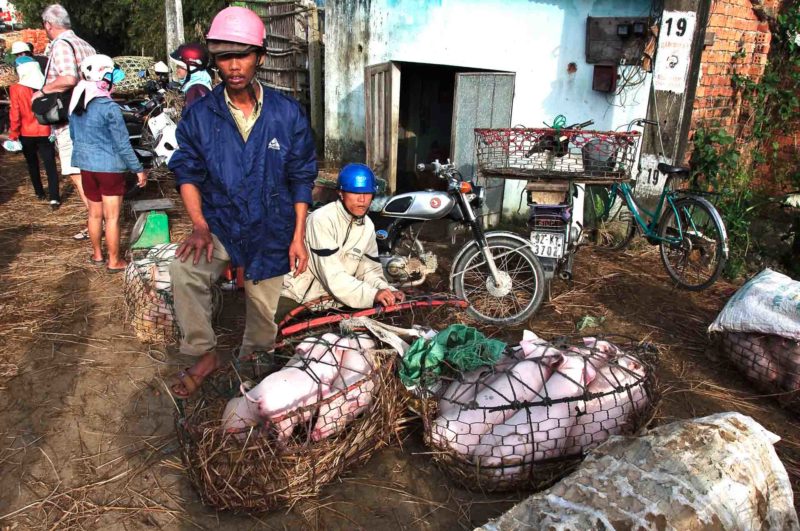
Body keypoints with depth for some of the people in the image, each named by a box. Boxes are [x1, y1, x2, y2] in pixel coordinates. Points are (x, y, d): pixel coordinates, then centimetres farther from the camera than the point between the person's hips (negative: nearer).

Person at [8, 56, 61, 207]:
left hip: (26, 134, 0)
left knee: (32, 164, 19)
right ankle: (54, 198, -12)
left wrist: (13, 134, -1)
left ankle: (40, 193, 29)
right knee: (50, 165, -1)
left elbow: (15, 114, -11)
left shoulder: (16, 89, -12)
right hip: (44, 133, 0)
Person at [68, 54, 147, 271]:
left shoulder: (76, 104, 3)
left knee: (95, 213, 19)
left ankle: (97, 254, 32)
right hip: (110, 168, -6)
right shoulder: (109, 108, -18)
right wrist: (138, 169, -8)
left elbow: (73, 135, 14)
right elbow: (122, 144, -16)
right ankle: (114, 261, 11)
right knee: (112, 217, 3)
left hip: (86, 166, 7)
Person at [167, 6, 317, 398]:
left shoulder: (287, 113, -7)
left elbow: (301, 178, -2)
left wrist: (298, 237, -4)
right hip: (220, 223, 0)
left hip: (271, 231, 0)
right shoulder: (199, 115, -5)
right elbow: (187, 171, 0)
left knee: (264, 310, 11)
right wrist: (199, 226, -14)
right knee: (183, 270, -28)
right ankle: (205, 354, -9)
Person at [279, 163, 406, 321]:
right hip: (294, 295, -6)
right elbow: (332, 276, -28)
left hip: (328, 298, 6)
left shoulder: (368, 226, 1)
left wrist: (386, 291, -17)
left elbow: (370, 270, 4)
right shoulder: (322, 219, -21)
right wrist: (372, 295, -37)